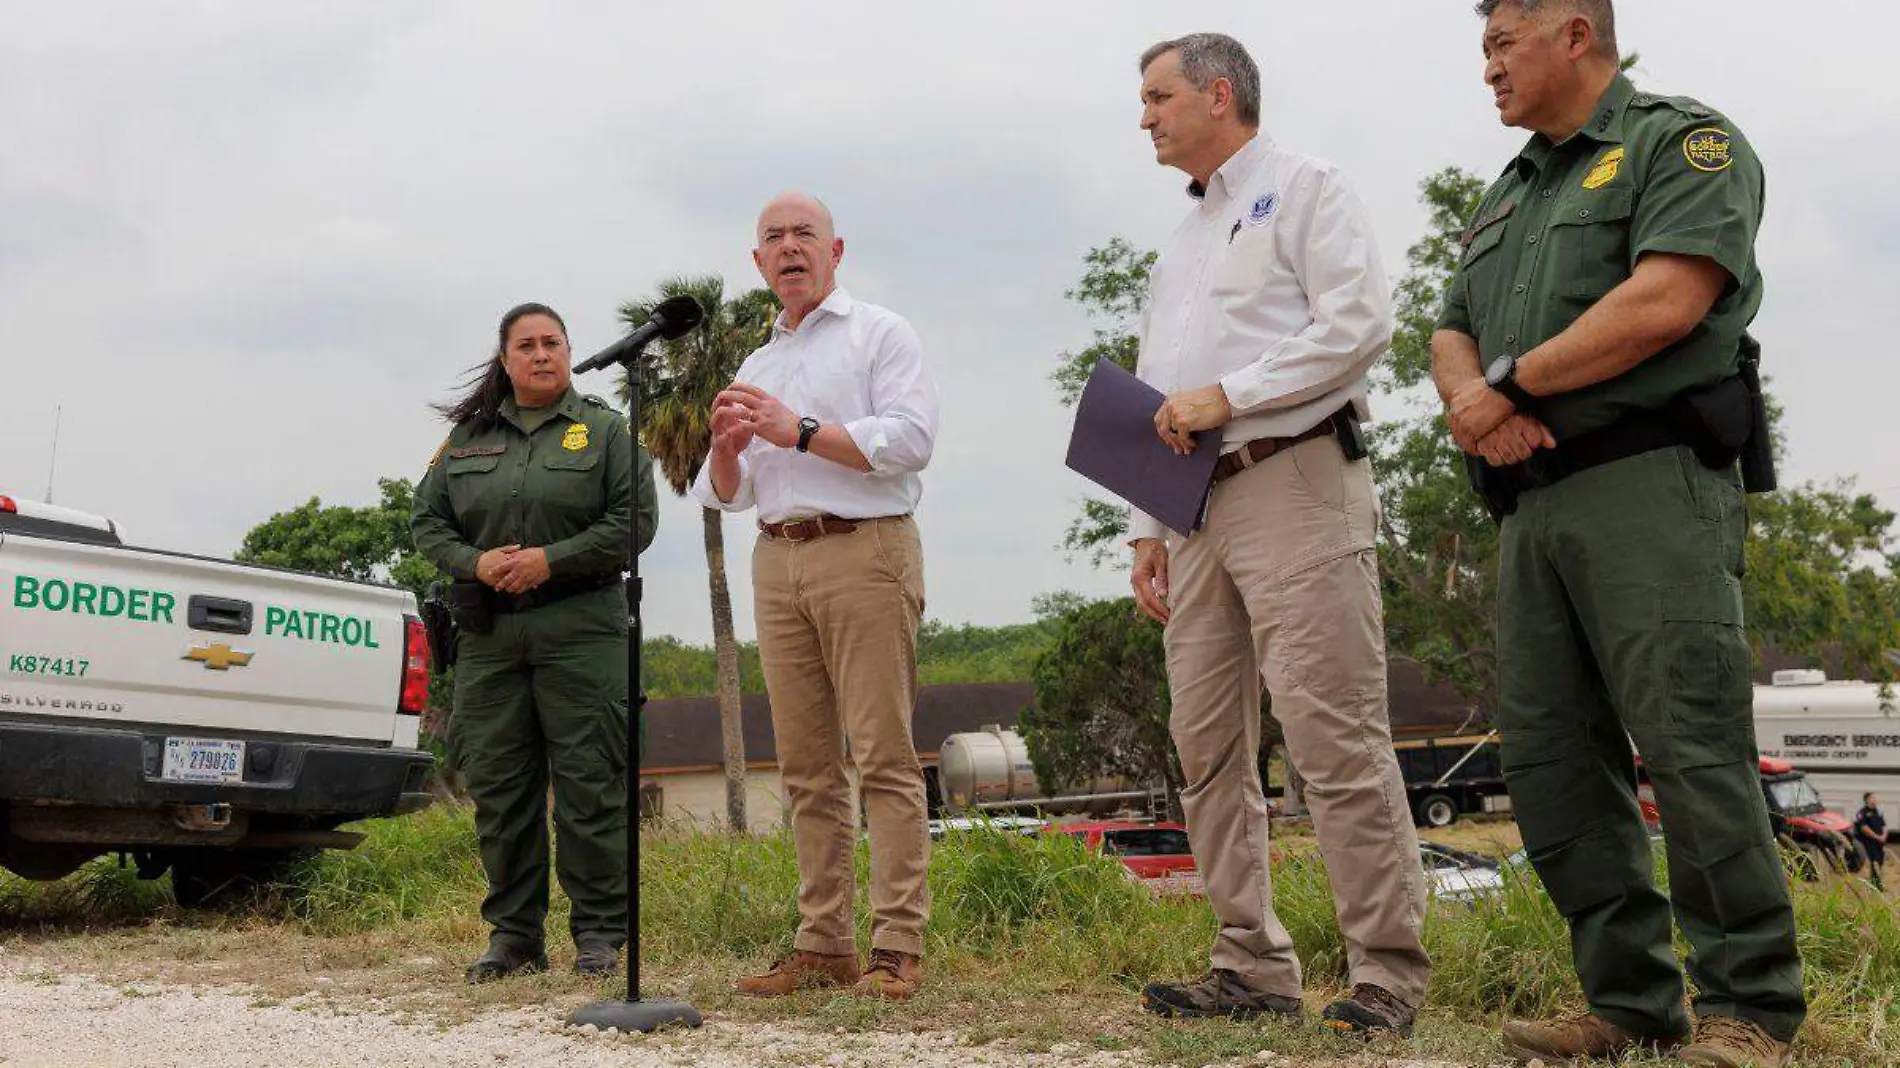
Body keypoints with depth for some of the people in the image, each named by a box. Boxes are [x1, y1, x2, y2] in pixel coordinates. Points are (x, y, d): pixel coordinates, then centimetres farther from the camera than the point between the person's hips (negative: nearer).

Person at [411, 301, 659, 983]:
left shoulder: (603, 430, 6)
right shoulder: (468, 438, 16)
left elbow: (636, 519, -3)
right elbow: (427, 521, 14)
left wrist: (551, 560, -12)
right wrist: (476, 562, -6)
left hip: (579, 630, -3)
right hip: (487, 637, 4)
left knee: (589, 784, -4)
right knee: (498, 789, 5)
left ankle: (599, 934, 5)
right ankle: (513, 934, 15)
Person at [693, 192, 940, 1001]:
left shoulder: (880, 334, 6)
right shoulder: (755, 367, 24)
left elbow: (911, 440, -10)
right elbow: (724, 495, 21)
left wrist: (798, 433, -12)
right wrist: (724, 447, -1)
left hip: (865, 549, -6)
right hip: (777, 563, 6)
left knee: (883, 755, -10)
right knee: (806, 765, 4)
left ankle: (898, 948, -9)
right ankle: (824, 945, 7)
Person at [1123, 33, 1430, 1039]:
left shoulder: (1303, 189, 3)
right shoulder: (1180, 245, 26)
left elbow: (1358, 321, -12)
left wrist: (1227, 395, -14)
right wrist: (1147, 527, 17)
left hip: (1292, 484, -8)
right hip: (1197, 508, 9)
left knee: (1334, 737, -12)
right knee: (1207, 747, 5)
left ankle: (1389, 972, -7)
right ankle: (1253, 965, 12)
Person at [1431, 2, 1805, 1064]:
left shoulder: (1684, 140, 1)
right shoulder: (1508, 195, 26)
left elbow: (1665, 301, -15)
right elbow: (1451, 336, 20)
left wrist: (1512, 380, -8)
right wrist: (1474, 398, -3)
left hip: (1649, 483, -8)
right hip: (1536, 503, 8)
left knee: (1691, 743, -11)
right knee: (1549, 755, 3)